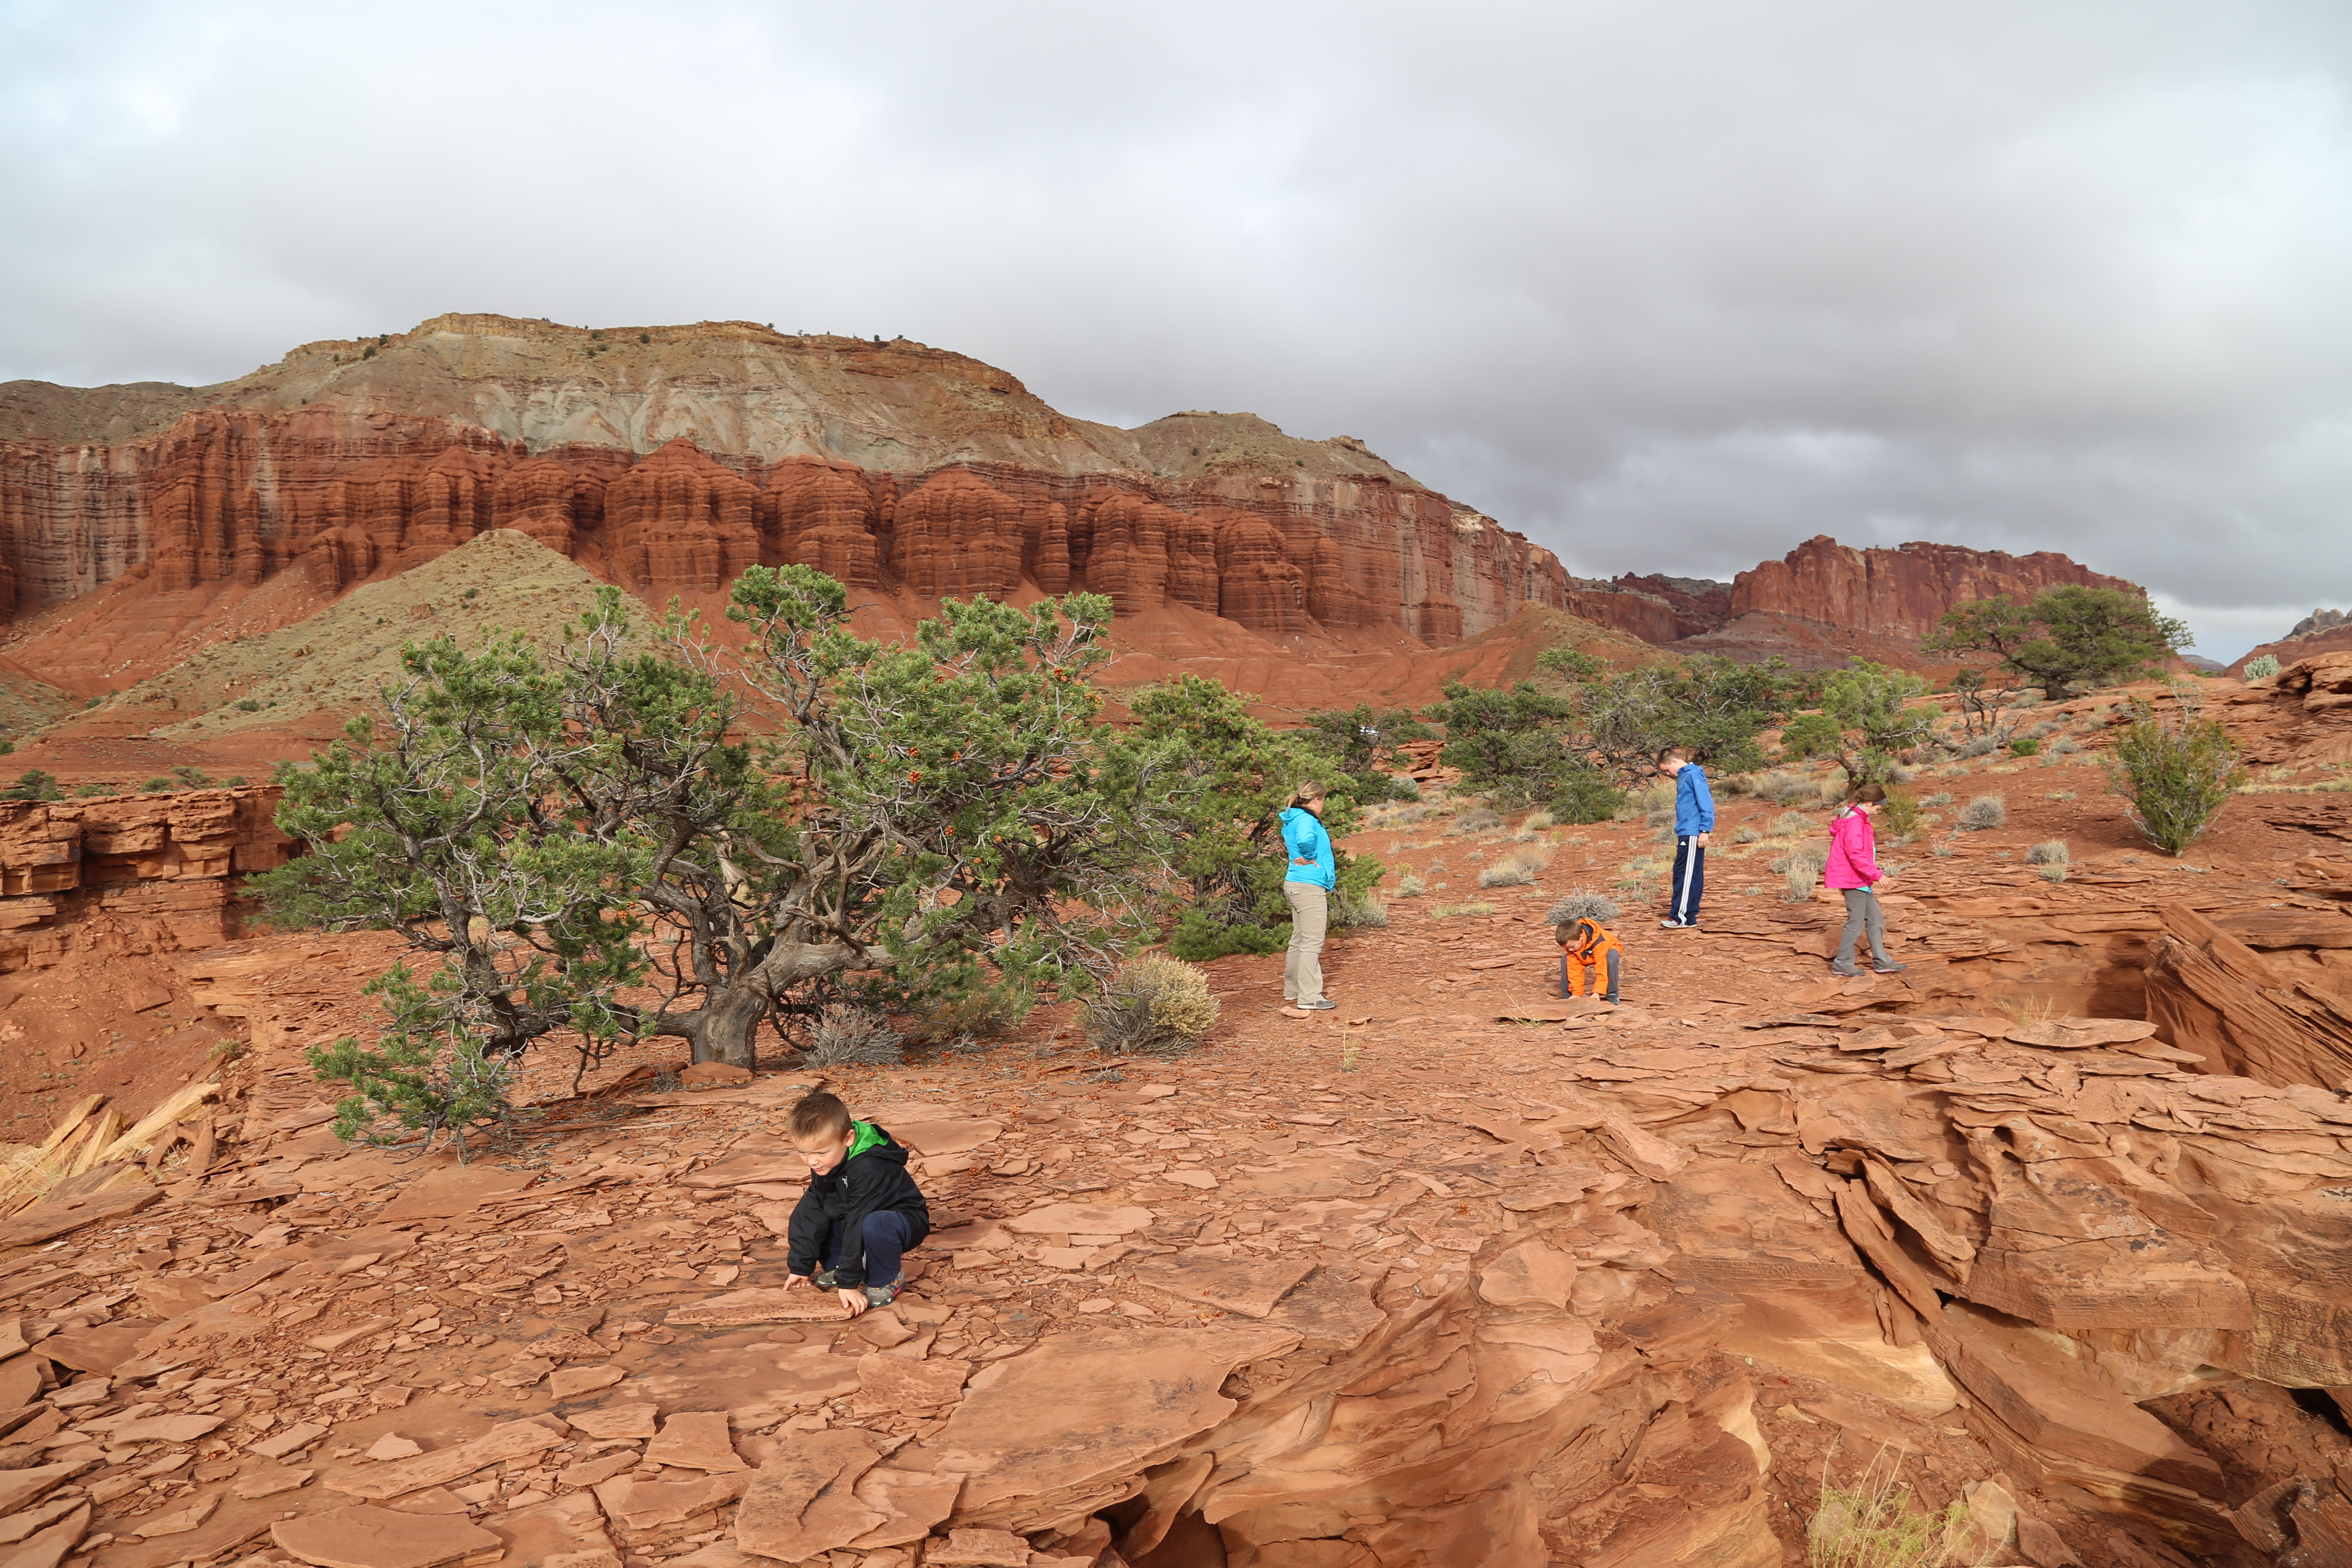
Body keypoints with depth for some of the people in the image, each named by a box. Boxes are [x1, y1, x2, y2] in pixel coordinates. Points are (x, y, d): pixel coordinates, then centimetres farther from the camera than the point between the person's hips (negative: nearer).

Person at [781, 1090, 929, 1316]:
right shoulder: (823, 1165, -9)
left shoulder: (869, 1169, -34)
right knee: (807, 1215, -9)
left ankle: (886, 1280, -13)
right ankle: (837, 1266, 6)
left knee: (873, 1224, -40)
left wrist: (848, 1282, -32)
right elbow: (812, 1210, -8)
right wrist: (800, 1267, -10)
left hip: (907, 1222, -7)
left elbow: (858, 1224, -34)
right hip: (857, 1216, 8)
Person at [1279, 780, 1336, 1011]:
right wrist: (1310, 858, -20)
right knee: (1312, 943, -6)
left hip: (1296, 885, 10)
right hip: (1309, 886, -10)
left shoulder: (1292, 820, 14)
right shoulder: (1307, 819, -16)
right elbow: (1305, 839, -38)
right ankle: (1309, 998, -4)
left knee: (1299, 941, 17)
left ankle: (1293, 991, 26)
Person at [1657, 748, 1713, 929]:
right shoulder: (1683, 777, 17)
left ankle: (1682, 918, -8)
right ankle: (1689, 916, 15)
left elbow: (1707, 804, -16)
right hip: (1686, 834, 10)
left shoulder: (1694, 775, -11)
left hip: (1693, 835, -10)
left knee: (1686, 875, -9)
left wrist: (1705, 830, -17)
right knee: (1687, 875, 11)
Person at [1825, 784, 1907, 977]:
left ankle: (1881, 961, 20)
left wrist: (1872, 878, 23)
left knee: (1876, 919, 14)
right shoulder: (1855, 822, -19)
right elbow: (1856, 854, -26)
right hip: (1854, 879, -11)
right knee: (1856, 922, -3)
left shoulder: (1859, 819, 14)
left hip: (1861, 880, 11)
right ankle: (1842, 964, 7)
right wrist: (1877, 874, -23)